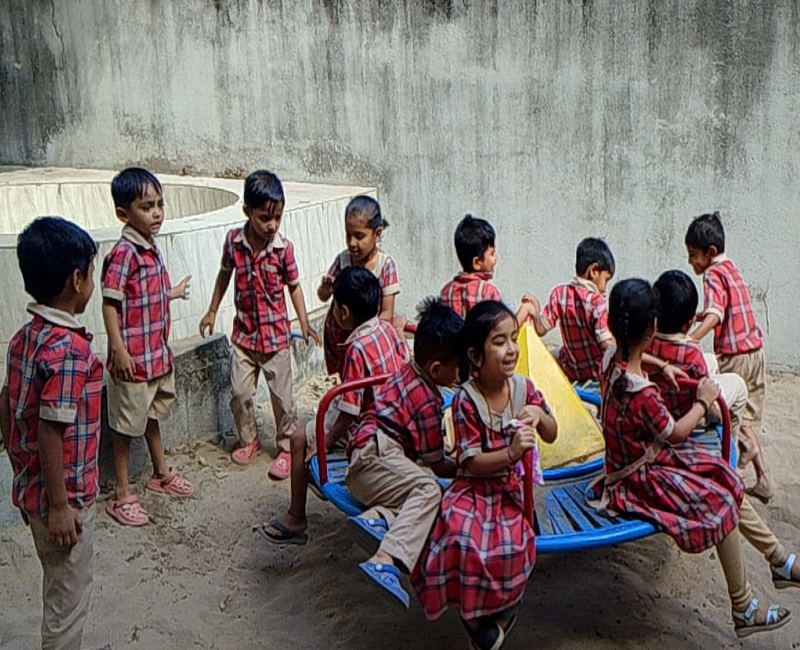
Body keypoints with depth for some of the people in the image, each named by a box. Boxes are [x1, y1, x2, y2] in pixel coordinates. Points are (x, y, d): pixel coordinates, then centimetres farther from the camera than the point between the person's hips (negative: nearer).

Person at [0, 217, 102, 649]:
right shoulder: (69, 347, -26)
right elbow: (51, 431, -26)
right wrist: (60, 506, -20)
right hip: (63, 495, -9)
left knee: (61, 591, 25)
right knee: (68, 599, 9)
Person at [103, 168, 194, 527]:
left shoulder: (151, 248, 5)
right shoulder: (123, 253, -21)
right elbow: (110, 304, -21)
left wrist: (173, 293, 34)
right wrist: (119, 351, -24)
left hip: (158, 352, 8)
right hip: (133, 358, -8)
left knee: (152, 415, 24)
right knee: (127, 425, 5)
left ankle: (161, 474, 42)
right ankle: (122, 496, 19)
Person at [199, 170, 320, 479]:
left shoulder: (284, 247, -13)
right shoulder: (233, 240, -7)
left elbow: (294, 286, -3)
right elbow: (225, 274, 10)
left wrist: (304, 324, -11)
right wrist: (212, 311, 16)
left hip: (276, 335, -2)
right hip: (244, 333, 2)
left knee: (282, 395, 5)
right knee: (239, 392, 8)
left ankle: (287, 448, 23)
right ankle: (248, 439, 32)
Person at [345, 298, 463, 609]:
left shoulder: (407, 373, 16)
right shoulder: (427, 402, -11)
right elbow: (437, 465, -3)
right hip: (373, 454, -10)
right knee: (429, 489, -32)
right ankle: (385, 562, -47)